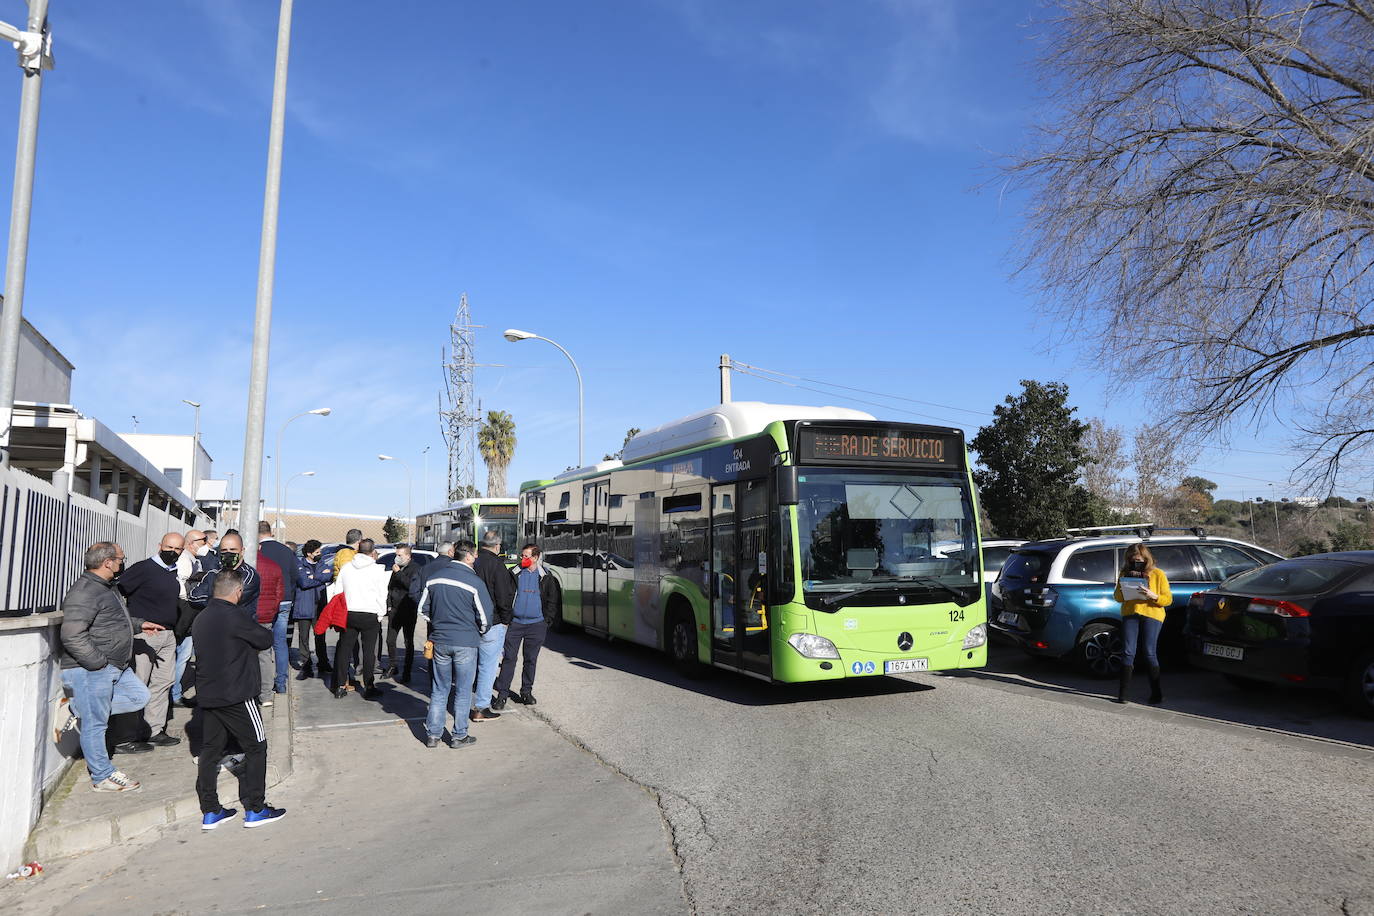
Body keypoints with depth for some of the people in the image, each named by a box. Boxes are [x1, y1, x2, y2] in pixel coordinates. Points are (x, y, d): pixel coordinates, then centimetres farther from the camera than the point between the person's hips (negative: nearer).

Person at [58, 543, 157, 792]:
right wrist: (99, 663, -23)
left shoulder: (107, 587, 13)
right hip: (89, 670, -10)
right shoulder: (84, 592, -20)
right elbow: (71, 635, -27)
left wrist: (139, 624, 24)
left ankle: (77, 707, 14)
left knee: (139, 696, 12)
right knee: (95, 724, 1)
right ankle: (102, 776, 12)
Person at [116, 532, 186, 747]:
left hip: (168, 635, 7)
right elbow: (118, 592, -15)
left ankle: (155, 730, 18)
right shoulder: (143, 568, -9)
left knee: (164, 682, 10)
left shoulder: (175, 573, 13)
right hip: (145, 636, -7)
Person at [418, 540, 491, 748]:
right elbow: (485, 617, -10)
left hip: (440, 641, 4)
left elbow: (423, 608, 10)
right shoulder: (475, 582, -13)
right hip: (466, 643, -4)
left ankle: (433, 734, 17)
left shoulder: (433, 578, 2)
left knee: (439, 690, 14)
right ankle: (459, 736, 15)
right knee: (462, 692, 8)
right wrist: (478, 632, 10)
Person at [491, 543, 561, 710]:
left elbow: (553, 600, 8)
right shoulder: (515, 574, 2)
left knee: (531, 659, 9)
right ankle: (502, 694, 2)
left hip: (536, 624, 1)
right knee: (509, 658, -2)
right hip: (515, 623, 0)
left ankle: (526, 692, 22)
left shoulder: (546, 576, 3)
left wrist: (547, 619, 2)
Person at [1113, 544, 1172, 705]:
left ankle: (1157, 693, 5)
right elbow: (1118, 598, 15)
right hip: (1130, 614, 3)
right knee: (1128, 652, -4)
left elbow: (1168, 599, 5)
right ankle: (1123, 693, -3)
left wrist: (1153, 596, -15)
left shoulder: (1157, 574, 7)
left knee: (1149, 653, -5)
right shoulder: (1126, 573, 17)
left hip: (1152, 615, -2)